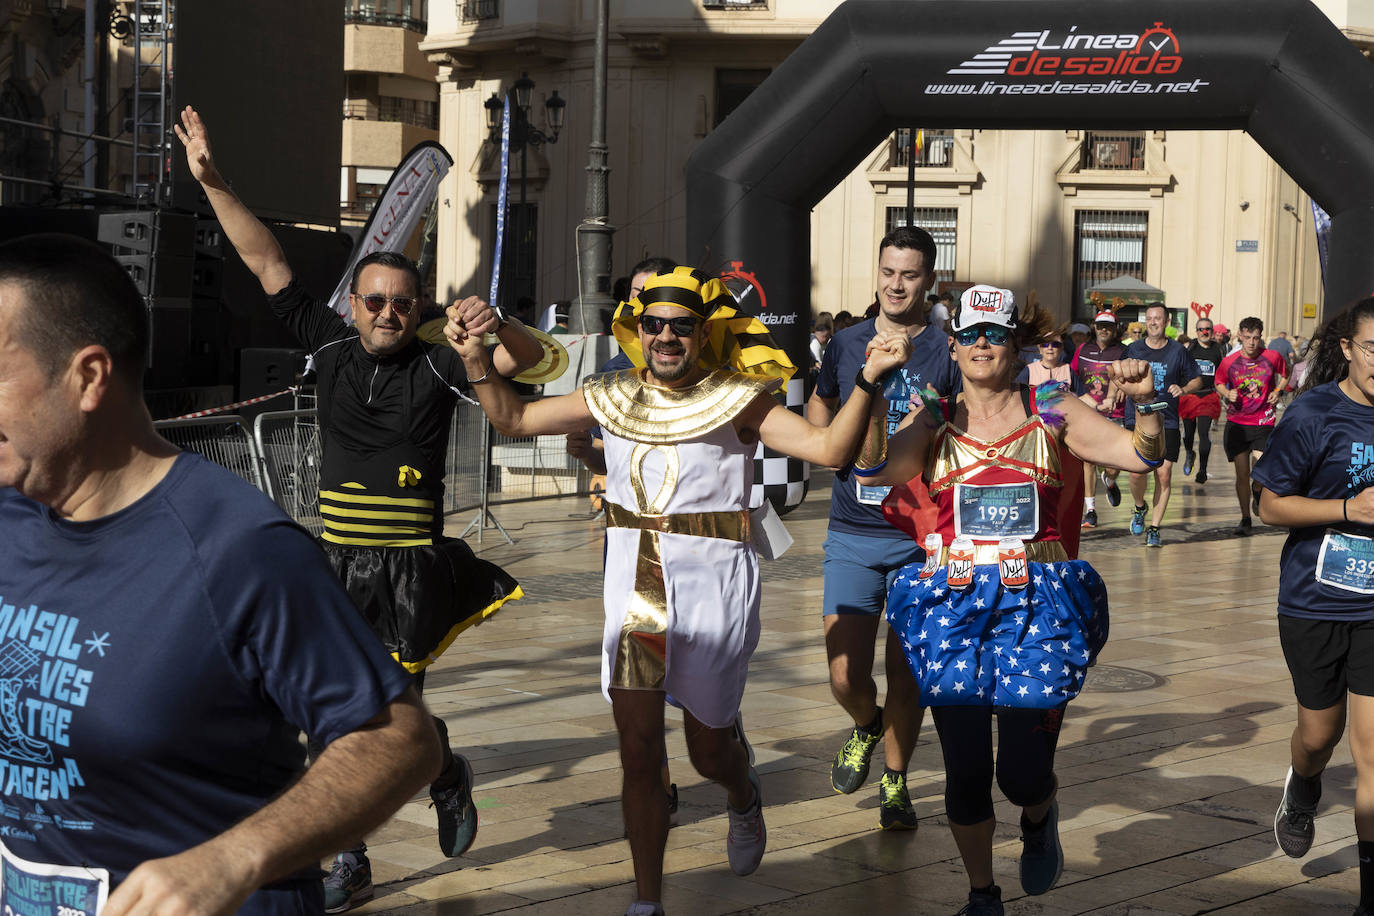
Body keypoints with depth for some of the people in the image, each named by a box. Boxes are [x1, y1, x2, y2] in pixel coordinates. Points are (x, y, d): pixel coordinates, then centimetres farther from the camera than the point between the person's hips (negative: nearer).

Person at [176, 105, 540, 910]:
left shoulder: (437, 368, -4)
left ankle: (450, 779, 31)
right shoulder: (333, 346, 4)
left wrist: (497, 326, -35)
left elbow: (529, 359, -13)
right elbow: (267, 262, 4)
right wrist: (213, 182, 1)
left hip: (412, 571, -3)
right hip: (338, 569, 4)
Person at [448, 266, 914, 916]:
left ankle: (743, 798, 50)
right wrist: (477, 361, -1)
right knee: (637, 755, 3)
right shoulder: (614, 399, 4)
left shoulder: (737, 402, -8)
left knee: (709, 751, 12)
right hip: (633, 586, 3)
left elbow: (830, 448, -19)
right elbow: (515, 420, 13)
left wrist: (869, 379, -32)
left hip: (711, 584, -3)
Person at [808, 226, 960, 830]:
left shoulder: (947, 353, -2)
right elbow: (818, 404, 26)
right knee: (846, 677, -6)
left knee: (906, 672, 5)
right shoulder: (846, 345, 7)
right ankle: (865, 727, 29)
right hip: (852, 535, 2)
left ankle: (894, 783, 25)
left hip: (921, 536, -1)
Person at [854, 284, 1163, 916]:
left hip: (1036, 606, -1)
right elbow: (873, 468, -10)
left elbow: (1142, 455, -3)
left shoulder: (1052, 413, 4)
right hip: (953, 606, 1)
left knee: (1024, 772, -4)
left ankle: (1039, 818, 35)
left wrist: (1145, 402, -21)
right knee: (965, 769, 4)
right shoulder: (935, 423, 6)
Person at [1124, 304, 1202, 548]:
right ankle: (1139, 507, 22)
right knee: (1137, 472, -11)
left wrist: (1183, 389, -7)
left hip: (1167, 421, 0)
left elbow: (1197, 379, 12)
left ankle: (1154, 528, 5)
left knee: (1164, 474, -5)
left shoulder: (1178, 351, 4)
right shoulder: (1134, 350, 7)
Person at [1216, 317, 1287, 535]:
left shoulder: (1272, 357, -4)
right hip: (1237, 422, 1)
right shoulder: (1228, 362, -3)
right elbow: (1219, 383, 13)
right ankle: (1245, 519, 15)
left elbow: (1285, 375, 16)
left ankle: (1257, 491, 21)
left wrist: (1278, 391, -2)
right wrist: (1227, 394, -8)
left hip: (1264, 422, -1)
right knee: (1242, 473, 1)